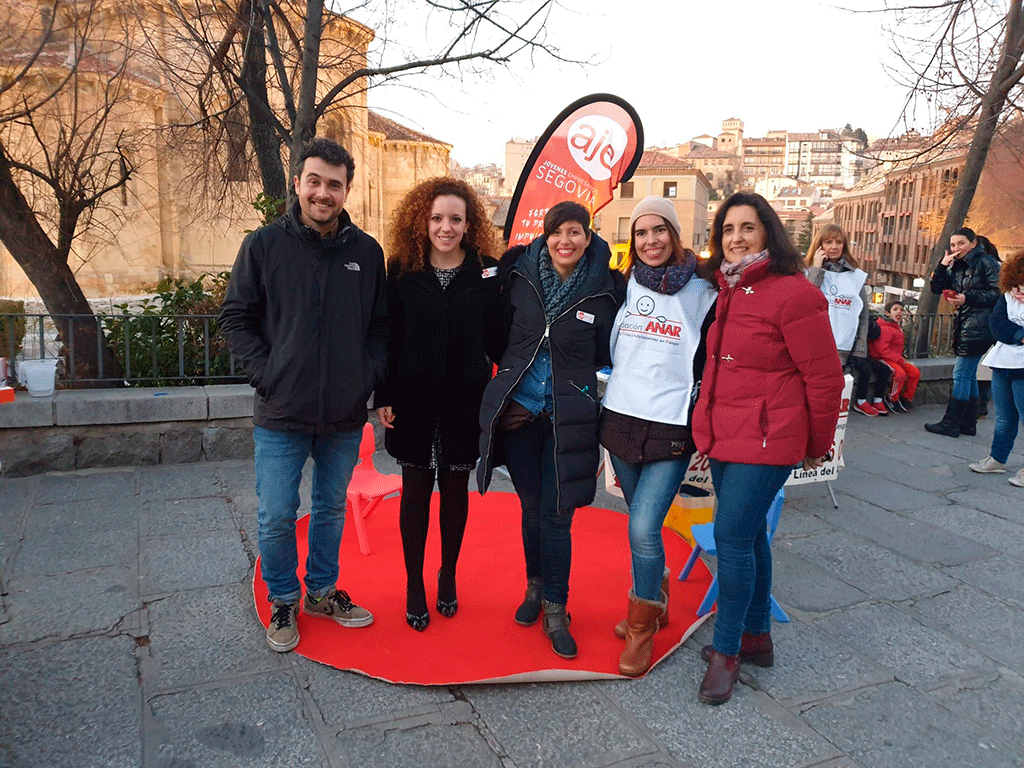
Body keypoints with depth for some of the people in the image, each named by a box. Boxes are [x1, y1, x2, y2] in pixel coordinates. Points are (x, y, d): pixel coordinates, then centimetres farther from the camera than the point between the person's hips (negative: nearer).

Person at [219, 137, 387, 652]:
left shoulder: (366, 252, 2)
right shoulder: (264, 245, -3)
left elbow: (381, 325, 9)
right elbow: (236, 319, 0)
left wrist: (369, 376, -4)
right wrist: (267, 374, -10)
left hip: (345, 416, 2)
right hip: (281, 415, -2)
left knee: (332, 509, 17)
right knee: (276, 517, 5)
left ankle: (322, 591, 37)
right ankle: (283, 601, 28)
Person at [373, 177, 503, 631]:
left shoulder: (487, 273, -2)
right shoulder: (402, 271, -1)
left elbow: (497, 339, 2)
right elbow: (388, 338, 1)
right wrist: (384, 397, -2)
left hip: (465, 402, 0)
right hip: (414, 401, 0)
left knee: (455, 489, 12)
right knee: (415, 492, 8)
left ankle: (448, 576, 32)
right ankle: (414, 584, 24)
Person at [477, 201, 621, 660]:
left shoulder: (603, 292, -5)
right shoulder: (521, 276, -1)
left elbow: (606, 360, 2)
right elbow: (502, 338, 10)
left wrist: (603, 426, 1)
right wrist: (505, 391, 8)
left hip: (568, 419, -2)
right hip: (518, 411, 2)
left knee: (557, 515, -1)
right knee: (531, 507, 13)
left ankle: (555, 610, 16)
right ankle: (535, 587, 36)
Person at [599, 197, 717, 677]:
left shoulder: (703, 294, -1)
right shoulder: (623, 286, 7)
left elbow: (710, 368, 1)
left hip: (672, 430, -4)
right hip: (621, 419, 4)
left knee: (643, 530, -10)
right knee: (640, 524, 14)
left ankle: (641, 630, 10)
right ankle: (654, 601, 37)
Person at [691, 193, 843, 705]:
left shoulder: (794, 294, -15)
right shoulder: (728, 291, 10)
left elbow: (825, 378, -10)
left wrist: (818, 445, -1)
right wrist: (709, 423, 16)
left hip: (767, 440, -8)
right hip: (724, 435, 8)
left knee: (732, 534, -8)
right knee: (749, 533, 16)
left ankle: (726, 650, 10)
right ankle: (756, 637, 31)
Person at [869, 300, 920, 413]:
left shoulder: (898, 328, 16)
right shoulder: (885, 328, -17)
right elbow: (882, 350, -24)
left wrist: (902, 359, 9)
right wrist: (900, 360, -21)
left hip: (895, 359, 10)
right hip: (881, 358, -10)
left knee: (915, 372, -1)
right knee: (900, 373, -31)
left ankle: (906, 398, 14)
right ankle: (892, 399, -11)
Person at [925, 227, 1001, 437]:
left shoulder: (986, 263, -8)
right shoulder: (957, 266, 15)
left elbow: (998, 293, -13)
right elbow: (936, 288, 11)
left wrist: (968, 298, -18)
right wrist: (942, 265, 0)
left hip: (978, 327, -9)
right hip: (964, 325, 9)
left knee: (961, 374, -8)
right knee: (968, 376, 13)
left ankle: (951, 424, -4)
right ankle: (968, 423, 20)